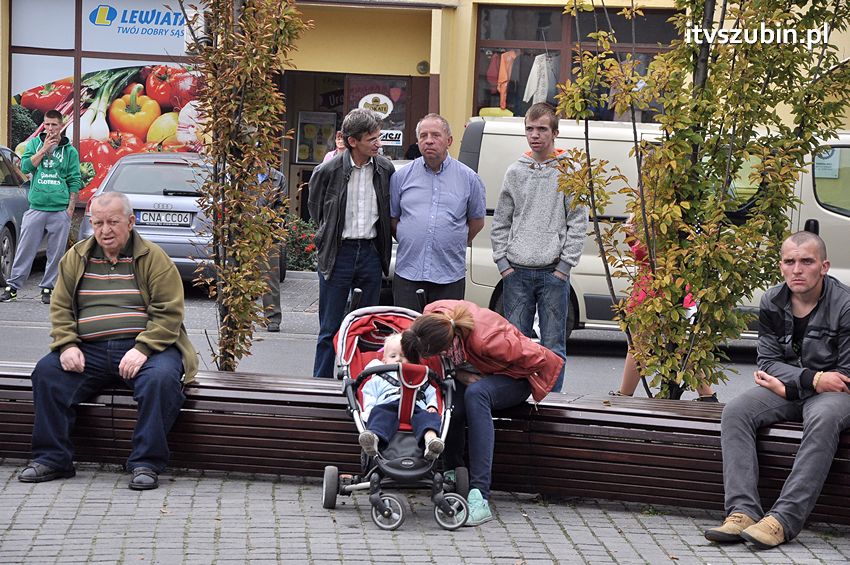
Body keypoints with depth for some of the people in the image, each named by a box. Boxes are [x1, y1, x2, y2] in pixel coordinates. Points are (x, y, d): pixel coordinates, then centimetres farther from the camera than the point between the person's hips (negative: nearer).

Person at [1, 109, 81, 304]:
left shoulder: (70, 151, 8)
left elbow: (74, 181, 7)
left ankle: (47, 288, 11)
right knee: (25, 250, -1)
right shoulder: (34, 143, 11)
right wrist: (44, 149, -7)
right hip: (36, 208, 0)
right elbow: (25, 167, -2)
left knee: (56, 253, 2)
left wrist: (71, 208, -1)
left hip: (60, 211, 0)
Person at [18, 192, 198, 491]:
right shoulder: (76, 258, 14)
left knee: (162, 379, -34)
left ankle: (146, 464, -27)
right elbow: (61, 307, 12)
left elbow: (168, 312, -5)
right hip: (89, 351, 3)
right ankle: (53, 458, -14)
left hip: (144, 347, -3)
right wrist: (67, 345, -7)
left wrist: (142, 349, -19)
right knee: (46, 372, -20)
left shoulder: (153, 258, 3)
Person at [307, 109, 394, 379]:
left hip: (371, 253, 3)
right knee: (330, 329, 2)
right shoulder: (328, 171, -8)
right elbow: (315, 208, 9)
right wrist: (328, 239, 9)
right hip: (339, 253, -3)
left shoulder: (385, 169, 1)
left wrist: (383, 245, 11)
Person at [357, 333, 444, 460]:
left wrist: (432, 407, 6)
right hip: (388, 406, -1)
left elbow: (431, 395, 29)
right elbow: (369, 396, 21)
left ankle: (430, 438, -66)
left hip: (416, 406, 1)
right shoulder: (379, 380, 34)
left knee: (428, 416, -32)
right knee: (379, 413, -37)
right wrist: (369, 410, -1)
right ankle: (374, 436, -68)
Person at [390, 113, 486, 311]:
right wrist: (408, 243, 9)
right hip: (408, 272, 1)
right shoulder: (402, 176, 7)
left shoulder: (468, 178, 5)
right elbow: (391, 218, 15)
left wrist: (455, 246, 10)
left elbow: (477, 221, 13)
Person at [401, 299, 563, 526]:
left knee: (476, 393, -38)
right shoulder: (432, 315, -24)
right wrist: (458, 373, -17)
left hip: (511, 379, -5)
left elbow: (545, 360, -27)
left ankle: (479, 496, -44)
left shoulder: (485, 340, -40)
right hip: (471, 375, 5)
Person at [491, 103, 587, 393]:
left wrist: (564, 266, -8)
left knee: (553, 345, 0)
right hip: (516, 272, 3)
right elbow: (500, 222, 12)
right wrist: (503, 262, 3)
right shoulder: (515, 172, 10)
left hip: (553, 273, -3)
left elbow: (578, 223, -2)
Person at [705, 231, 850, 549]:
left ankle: (783, 520, -45)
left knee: (823, 419, -39)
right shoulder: (772, 303, 2)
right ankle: (743, 511, -33)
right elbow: (769, 362, 1)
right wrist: (812, 378, -17)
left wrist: (787, 386, -12)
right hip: (785, 391, 5)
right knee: (735, 412, -22)